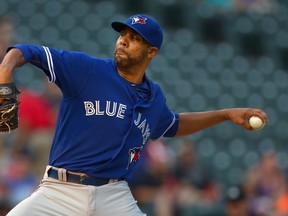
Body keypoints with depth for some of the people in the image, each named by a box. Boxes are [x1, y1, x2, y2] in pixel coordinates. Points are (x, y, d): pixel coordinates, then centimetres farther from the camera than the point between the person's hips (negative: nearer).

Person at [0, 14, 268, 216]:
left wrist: (226, 114, 32)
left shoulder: (154, 97, 14)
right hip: (60, 192, -3)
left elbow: (174, 124, 37)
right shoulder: (86, 69, -3)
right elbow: (27, 52, -9)